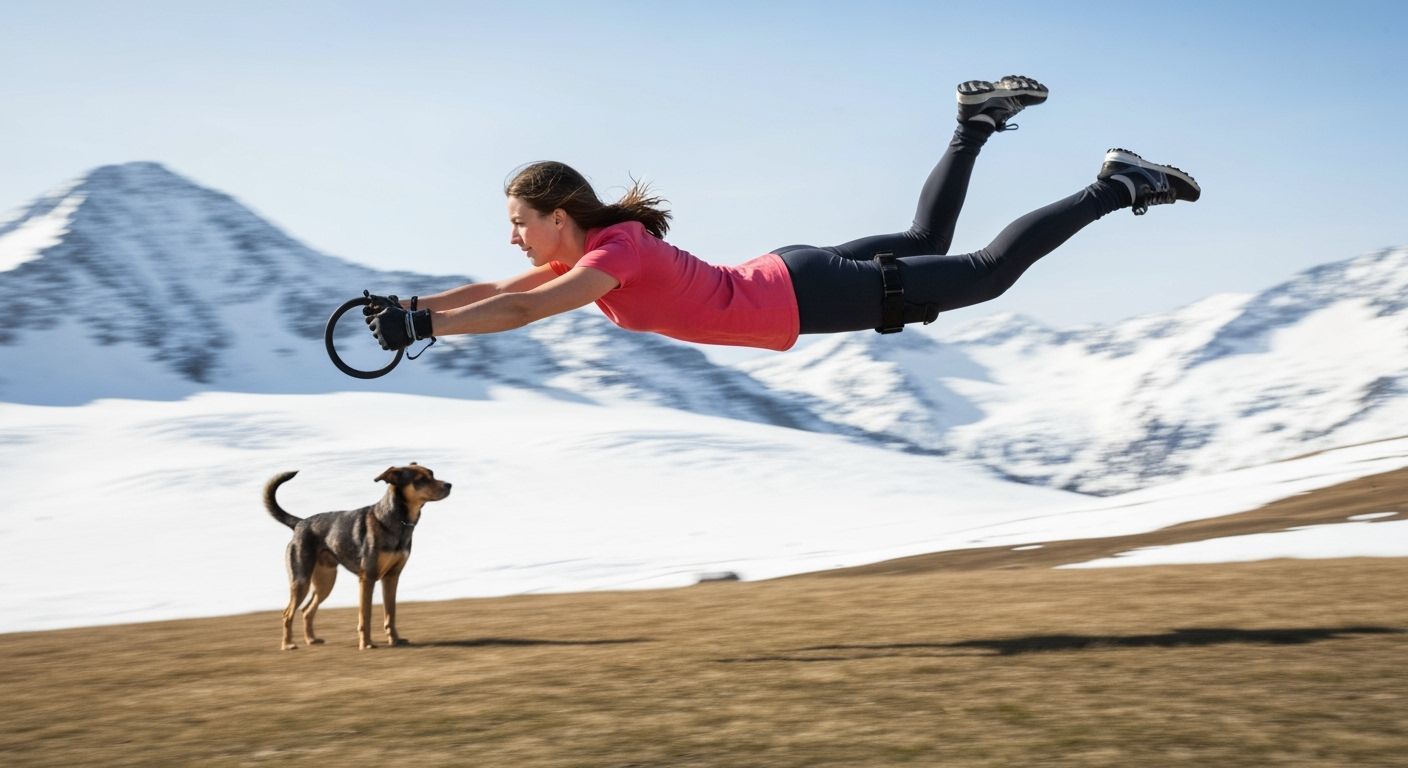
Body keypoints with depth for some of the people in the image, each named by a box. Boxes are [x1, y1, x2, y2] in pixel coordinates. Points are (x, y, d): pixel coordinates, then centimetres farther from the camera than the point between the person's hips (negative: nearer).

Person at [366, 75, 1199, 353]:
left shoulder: (616, 252, -24)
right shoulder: (583, 252, 0)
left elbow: (521, 311, -36)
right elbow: (490, 291, 7)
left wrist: (421, 327, -35)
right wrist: (405, 305, -2)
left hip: (806, 299, -7)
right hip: (789, 276, 7)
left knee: (988, 272, 2)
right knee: (927, 245, 29)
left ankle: (1115, 184, 9)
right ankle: (975, 124, 35)